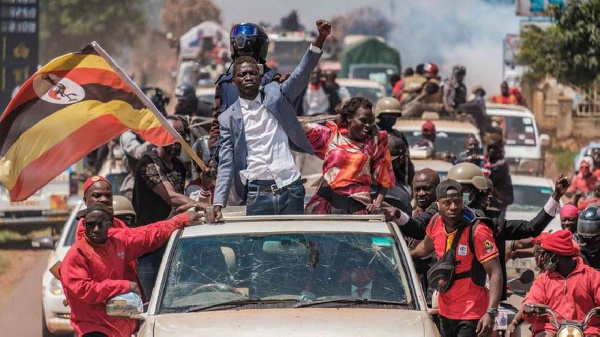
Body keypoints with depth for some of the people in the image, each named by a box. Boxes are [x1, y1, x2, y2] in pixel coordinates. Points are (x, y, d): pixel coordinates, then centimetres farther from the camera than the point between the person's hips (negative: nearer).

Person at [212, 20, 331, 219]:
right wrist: (218, 204, -8)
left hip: (290, 189, 1)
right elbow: (226, 164, 4)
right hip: (257, 193, -1)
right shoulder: (228, 118, 7)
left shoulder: (275, 94, 11)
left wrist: (321, 38, -16)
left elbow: (302, 74, -1)